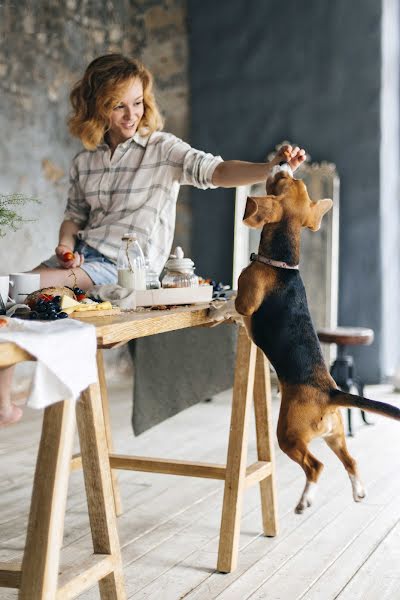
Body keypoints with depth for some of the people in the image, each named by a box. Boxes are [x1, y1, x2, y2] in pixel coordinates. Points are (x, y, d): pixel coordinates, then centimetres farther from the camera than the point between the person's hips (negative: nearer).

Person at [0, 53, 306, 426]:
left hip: (123, 268, -6)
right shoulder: (84, 162, 9)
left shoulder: (162, 149, -8)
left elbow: (214, 171, -23)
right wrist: (67, 245, -3)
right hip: (83, 254, 6)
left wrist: (272, 168, -40)